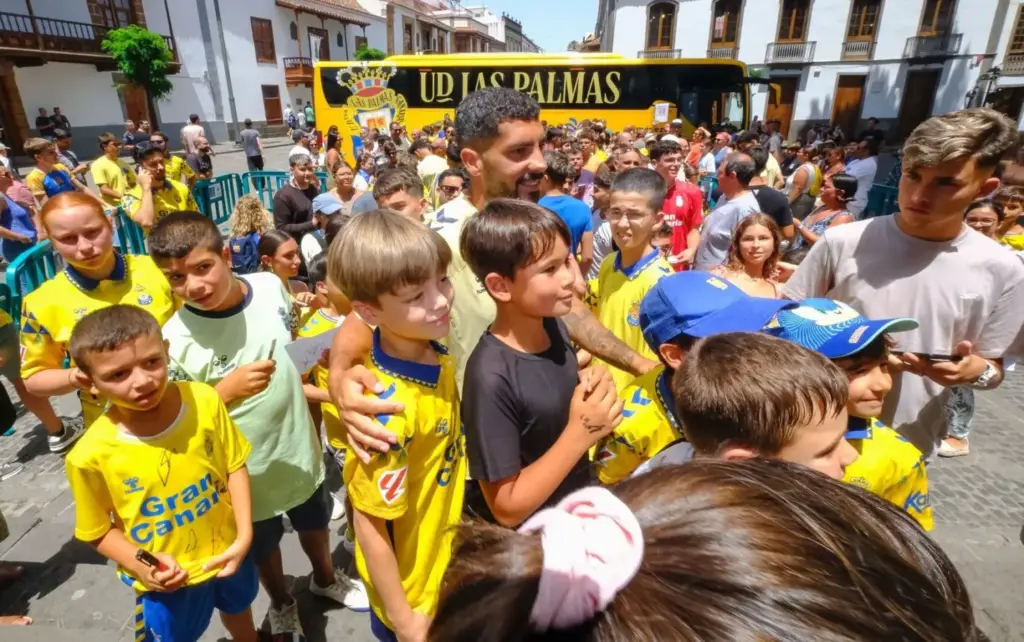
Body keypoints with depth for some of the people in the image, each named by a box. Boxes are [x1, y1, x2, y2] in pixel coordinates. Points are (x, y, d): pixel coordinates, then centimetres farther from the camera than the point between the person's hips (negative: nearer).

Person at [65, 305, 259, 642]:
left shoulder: (204, 400, -24)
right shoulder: (92, 455, -26)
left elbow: (235, 466, -11)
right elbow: (98, 531, -9)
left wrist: (244, 535, -16)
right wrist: (139, 566, -24)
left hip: (226, 550, 3)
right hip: (166, 580, -2)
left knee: (237, 606, 32)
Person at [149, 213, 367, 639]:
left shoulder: (271, 287, -15)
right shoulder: (176, 340, -25)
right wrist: (227, 390, -30)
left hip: (299, 448, 3)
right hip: (245, 471, -3)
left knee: (314, 521, 29)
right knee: (263, 546, 26)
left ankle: (325, 579, 61)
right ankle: (282, 605, 57)